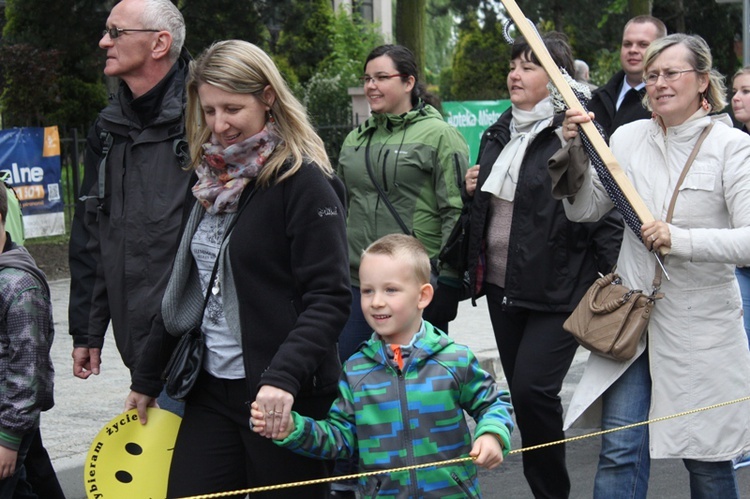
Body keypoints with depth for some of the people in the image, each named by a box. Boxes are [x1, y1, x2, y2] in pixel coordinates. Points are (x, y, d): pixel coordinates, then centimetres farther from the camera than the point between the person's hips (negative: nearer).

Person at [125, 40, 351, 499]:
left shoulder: (303, 181, -10)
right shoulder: (214, 180, 11)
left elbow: (329, 299, -16)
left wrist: (283, 377, -28)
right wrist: (148, 377, 19)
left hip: (284, 399, -6)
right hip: (210, 390, 6)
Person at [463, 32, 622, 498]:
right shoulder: (499, 134, 13)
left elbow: (606, 213, -14)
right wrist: (473, 190, 6)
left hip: (557, 289, -8)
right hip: (502, 288, 8)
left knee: (533, 389, -14)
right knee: (521, 391, 11)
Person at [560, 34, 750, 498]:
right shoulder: (628, 137, 4)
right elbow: (584, 211, 9)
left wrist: (680, 240, -25)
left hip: (701, 327, -3)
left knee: (706, 456, 11)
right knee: (621, 452, -3)